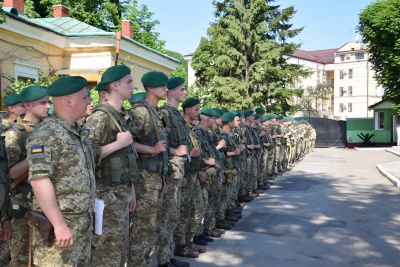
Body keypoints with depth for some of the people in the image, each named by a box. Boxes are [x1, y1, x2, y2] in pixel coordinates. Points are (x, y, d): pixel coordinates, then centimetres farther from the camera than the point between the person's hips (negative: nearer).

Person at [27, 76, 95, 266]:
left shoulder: (80, 133, 12)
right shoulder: (46, 134, -16)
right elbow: (39, 180, -24)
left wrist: (88, 215, 17)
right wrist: (60, 224, -26)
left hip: (83, 223, 9)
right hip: (59, 224, -9)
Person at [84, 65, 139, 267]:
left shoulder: (123, 116, 13)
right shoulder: (100, 116, -15)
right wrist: (119, 143, -20)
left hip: (122, 192, 9)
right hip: (107, 194, -9)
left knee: (121, 249, 17)